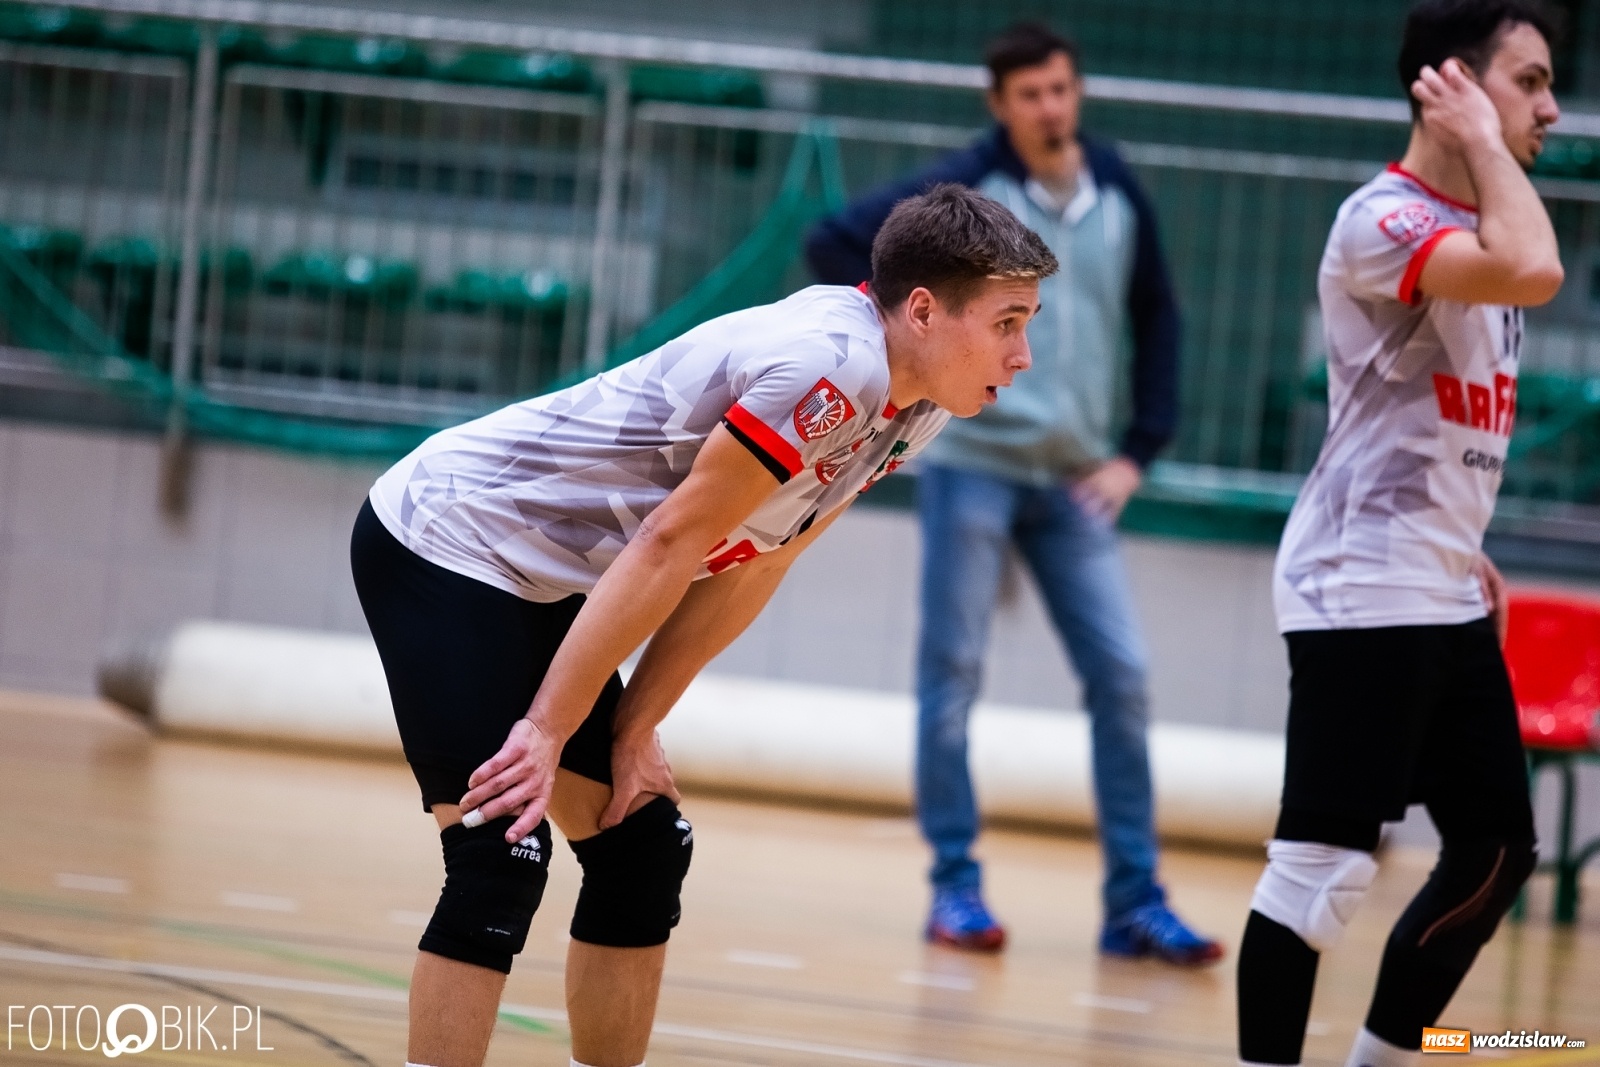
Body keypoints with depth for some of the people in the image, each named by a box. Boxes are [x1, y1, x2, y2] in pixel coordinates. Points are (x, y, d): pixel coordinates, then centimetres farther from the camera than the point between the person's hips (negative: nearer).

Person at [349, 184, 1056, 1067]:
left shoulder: (913, 411, 2)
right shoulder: (830, 364, -27)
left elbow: (747, 568, 7)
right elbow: (667, 546, -26)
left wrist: (634, 731, 4)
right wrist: (548, 729, -22)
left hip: (541, 585, 9)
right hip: (445, 543, -9)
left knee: (643, 848, 8)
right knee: (501, 867, -17)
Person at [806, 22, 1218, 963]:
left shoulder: (1119, 198, 6)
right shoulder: (967, 188, -5)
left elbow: (1158, 323, 14)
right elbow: (835, 243, -8)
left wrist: (1139, 453, 6)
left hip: (1074, 481, 3)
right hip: (973, 464, -3)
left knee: (1123, 677, -2)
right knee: (954, 676, 1)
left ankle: (1136, 901, 3)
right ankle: (957, 886, 10)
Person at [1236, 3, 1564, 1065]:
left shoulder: (1473, 223, 14)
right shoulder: (1384, 219, -15)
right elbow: (1534, 272, -33)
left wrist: (1467, 550, 18)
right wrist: (1483, 141, -19)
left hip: (1448, 599, 10)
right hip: (1362, 591, -10)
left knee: (1496, 849, 11)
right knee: (1327, 861, -11)